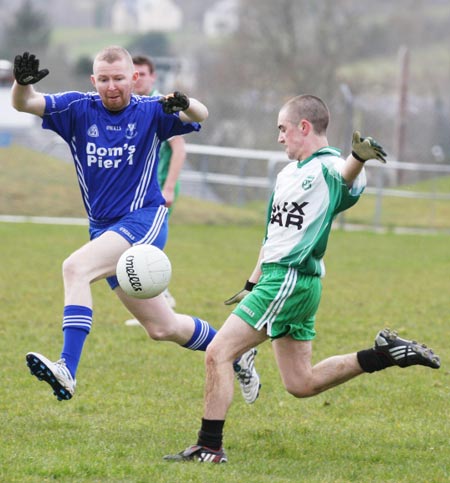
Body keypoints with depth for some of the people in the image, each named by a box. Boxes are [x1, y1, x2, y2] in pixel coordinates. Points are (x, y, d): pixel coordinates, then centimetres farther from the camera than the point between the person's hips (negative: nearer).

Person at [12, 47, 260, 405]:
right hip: (104, 229, 5)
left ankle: (67, 370, -39)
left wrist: (185, 105, -42)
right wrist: (22, 82, -32)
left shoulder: (150, 111, -5)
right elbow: (24, 104, -9)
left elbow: (199, 116, -19)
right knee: (162, 328, 13)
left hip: (144, 221, -5)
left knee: (76, 267, -30)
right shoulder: (79, 109, 2)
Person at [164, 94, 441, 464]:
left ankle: (209, 448, -10)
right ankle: (386, 353, 18)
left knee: (218, 353, -11)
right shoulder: (288, 174, 18)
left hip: (289, 280, -10)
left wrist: (358, 159, -60)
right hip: (278, 278, 10)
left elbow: (347, 178, -37)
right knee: (301, 384, 14)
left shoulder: (327, 167, -12)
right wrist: (252, 285, 31)